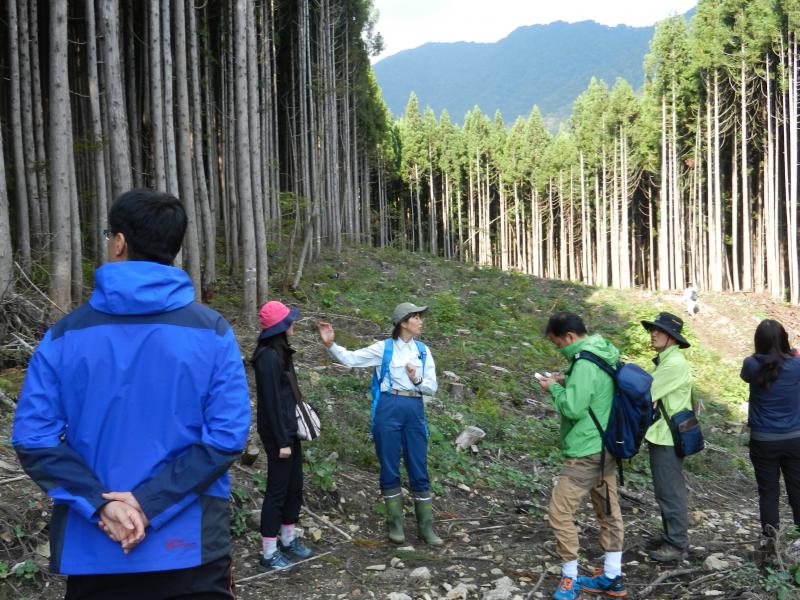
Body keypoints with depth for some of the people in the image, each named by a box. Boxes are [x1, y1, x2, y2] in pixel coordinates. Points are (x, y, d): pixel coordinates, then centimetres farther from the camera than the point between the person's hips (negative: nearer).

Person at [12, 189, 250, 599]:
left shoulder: (64, 336, -2)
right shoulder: (211, 332, -6)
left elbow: (33, 437, -8)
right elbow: (227, 435, -13)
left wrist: (101, 504, -12)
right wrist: (150, 503, -13)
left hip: (91, 550, 2)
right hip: (191, 549, -1)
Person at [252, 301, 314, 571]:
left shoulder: (280, 352, 10)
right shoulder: (269, 357, -19)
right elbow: (271, 401, -20)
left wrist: (290, 434, 12)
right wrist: (282, 441, -19)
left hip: (289, 429, 9)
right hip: (277, 433, -9)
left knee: (294, 486, 17)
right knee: (277, 490, -1)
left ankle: (288, 539, 31)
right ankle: (269, 552, 9)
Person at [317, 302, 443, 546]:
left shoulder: (424, 351, 10)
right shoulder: (384, 348, 1)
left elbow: (432, 387, 10)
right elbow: (351, 358, -3)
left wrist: (417, 381, -10)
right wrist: (330, 344, -17)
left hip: (415, 410, 3)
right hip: (389, 408, -3)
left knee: (419, 470, 6)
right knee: (389, 468, 3)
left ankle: (426, 526, 13)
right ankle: (395, 523, 16)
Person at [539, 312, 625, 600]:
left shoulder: (585, 362, -23)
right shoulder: (605, 354, 7)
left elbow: (572, 407, -26)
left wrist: (554, 388, -9)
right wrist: (566, 382, 8)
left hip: (586, 452, -10)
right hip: (606, 447, 10)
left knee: (559, 511, -1)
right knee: (609, 511, 14)